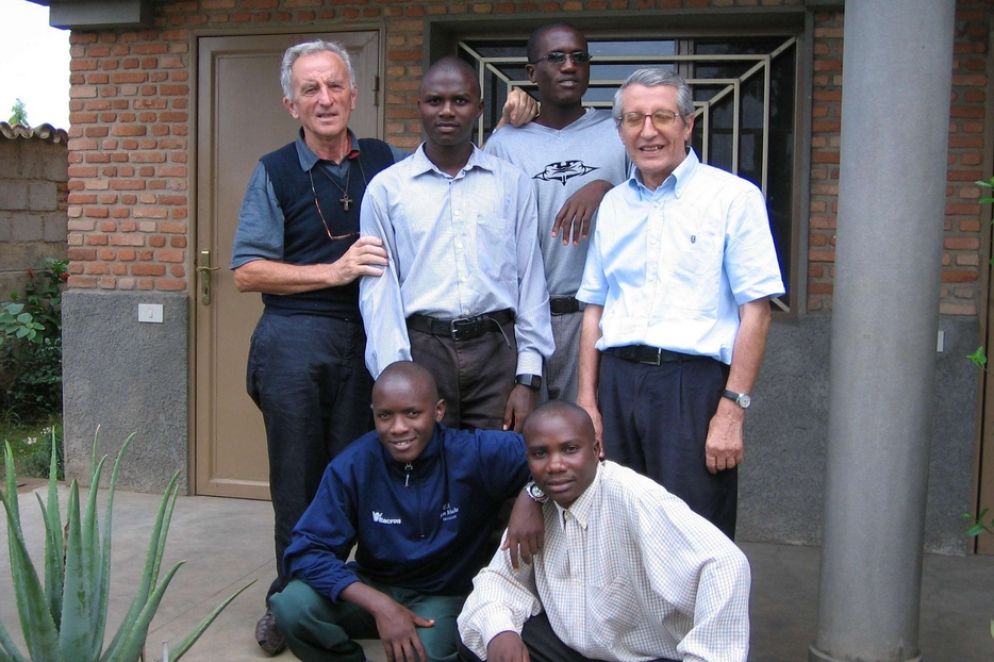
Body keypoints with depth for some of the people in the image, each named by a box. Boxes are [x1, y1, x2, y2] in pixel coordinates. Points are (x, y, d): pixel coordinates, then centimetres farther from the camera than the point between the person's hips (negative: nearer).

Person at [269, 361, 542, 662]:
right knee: (292, 606, -24)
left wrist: (532, 499, -37)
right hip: (373, 588, 2)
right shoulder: (351, 466, -15)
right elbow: (307, 551, -17)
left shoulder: (474, 454, -20)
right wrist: (380, 605, -28)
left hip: (445, 596, -2)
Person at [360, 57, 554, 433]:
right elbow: (379, 288, 3)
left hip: (496, 348, 1)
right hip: (420, 348, -1)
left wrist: (528, 377, 1)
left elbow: (531, 281, 7)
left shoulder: (512, 184, 8)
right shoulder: (386, 188, 5)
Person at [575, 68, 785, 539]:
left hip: (694, 382, -4)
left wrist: (732, 410, -13)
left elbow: (755, 310, -7)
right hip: (617, 383, 5)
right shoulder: (613, 204, 15)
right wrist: (586, 401, 9)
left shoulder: (732, 196, -1)